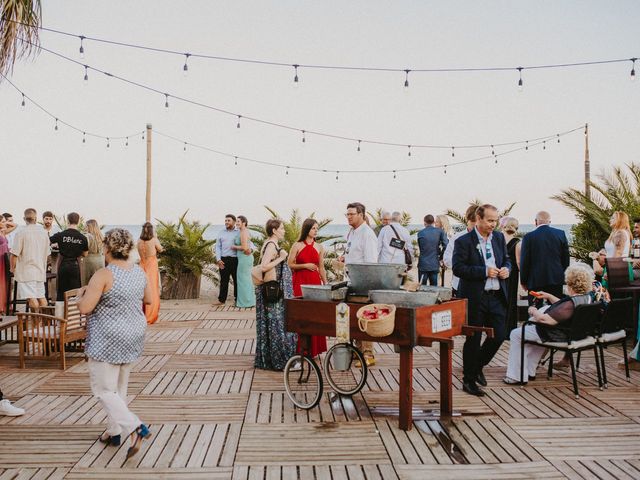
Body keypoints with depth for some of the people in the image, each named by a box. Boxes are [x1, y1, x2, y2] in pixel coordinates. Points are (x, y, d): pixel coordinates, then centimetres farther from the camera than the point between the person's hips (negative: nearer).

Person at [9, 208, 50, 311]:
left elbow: (14, 254, -12)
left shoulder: (21, 232, -10)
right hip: (40, 271, 5)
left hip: (26, 271, -5)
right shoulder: (44, 232, 7)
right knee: (41, 297, 11)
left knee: (31, 299, -8)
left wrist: (12, 268, 4)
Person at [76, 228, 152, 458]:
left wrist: (81, 294, 1)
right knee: (119, 387, 20)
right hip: (134, 336, 7)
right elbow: (148, 299, 14)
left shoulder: (103, 275, -19)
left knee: (104, 389, 2)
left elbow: (84, 308, -20)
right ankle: (114, 431, 30)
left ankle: (135, 427, -12)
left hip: (107, 340, -7)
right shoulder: (139, 271, 1)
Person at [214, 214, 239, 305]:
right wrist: (218, 259, -1)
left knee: (237, 280, 2)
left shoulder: (238, 233, 4)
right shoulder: (221, 233, 12)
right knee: (223, 281, 6)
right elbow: (217, 247, 11)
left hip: (235, 259, -2)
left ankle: (237, 300, 10)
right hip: (223, 260, 2)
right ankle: (221, 300, 10)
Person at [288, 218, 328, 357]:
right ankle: (301, 349, 3)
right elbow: (289, 265, -2)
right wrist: (305, 265, -12)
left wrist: (326, 284, 7)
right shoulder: (297, 246, 0)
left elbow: (321, 268, 13)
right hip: (300, 281, -3)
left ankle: (314, 348, 13)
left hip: (315, 282, 3)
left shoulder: (319, 247, 9)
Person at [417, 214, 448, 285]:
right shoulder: (440, 231, -3)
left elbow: (419, 246, 4)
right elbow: (446, 245, -11)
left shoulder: (420, 233, -1)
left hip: (423, 265, 0)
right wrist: (441, 257, 2)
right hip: (435, 265, 1)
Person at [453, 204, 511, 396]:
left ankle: (477, 366, 33)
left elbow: (506, 259, 21)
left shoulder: (499, 238, 9)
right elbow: (458, 268, -16)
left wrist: (506, 269, -3)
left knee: (498, 336, 7)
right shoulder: (463, 242, -10)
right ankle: (469, 380, 20)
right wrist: (484, 272, -22)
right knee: (473, 339, 4)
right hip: (474, 298, -5)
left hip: (497, 296, 6)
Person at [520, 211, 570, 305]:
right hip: (556, 279, 3)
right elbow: (566, 258, 6)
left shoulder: (528, 237, -7)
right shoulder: (561, 234, 1)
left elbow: (524, 261, -5)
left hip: (535, 281, -3)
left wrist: (523, 281, 5)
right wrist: (564, 277, 17)